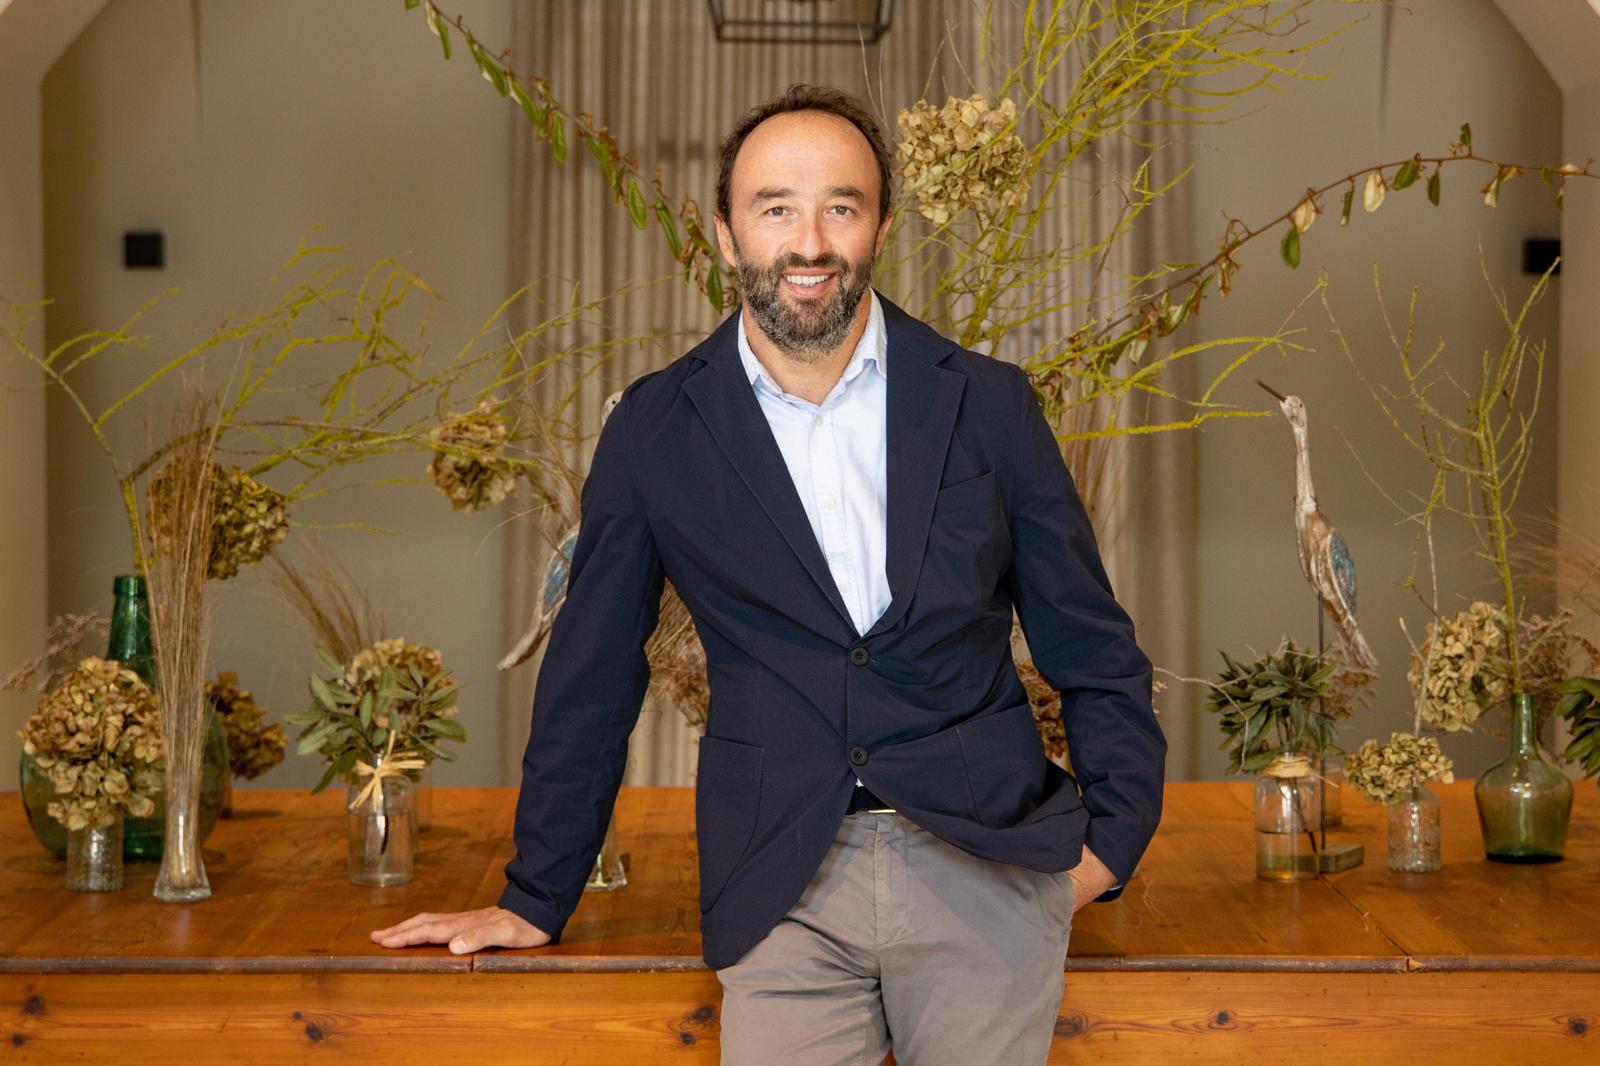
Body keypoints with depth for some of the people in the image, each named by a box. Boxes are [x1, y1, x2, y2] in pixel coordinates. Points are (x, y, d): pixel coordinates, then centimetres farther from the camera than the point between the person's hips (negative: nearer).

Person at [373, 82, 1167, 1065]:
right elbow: (592, 678, 10)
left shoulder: (987, 404, 5)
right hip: (784, 891, 0)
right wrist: (536, 899, 13)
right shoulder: (656, 429, 4)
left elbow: (1091, 646, 11)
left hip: (987, 867, 1)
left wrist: (1113, 837, 3)